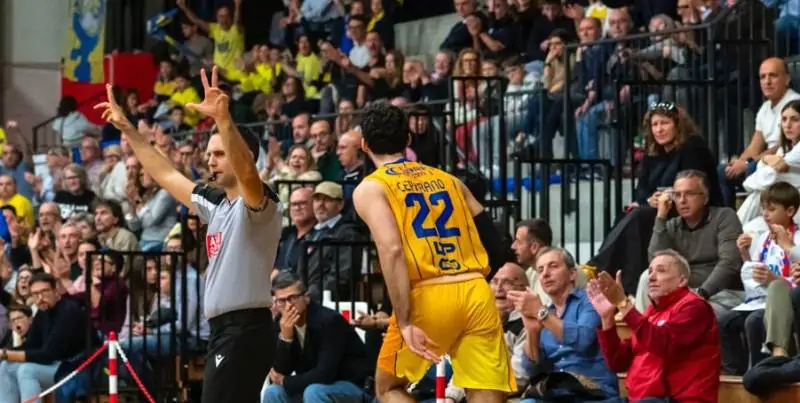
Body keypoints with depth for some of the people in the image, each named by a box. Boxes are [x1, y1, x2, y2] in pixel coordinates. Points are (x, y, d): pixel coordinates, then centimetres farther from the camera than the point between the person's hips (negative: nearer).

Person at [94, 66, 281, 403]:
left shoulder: (258, 203, -8)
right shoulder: (215, 204, 18)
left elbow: (246, 171, -30)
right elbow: (166, 175, 29)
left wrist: (222, 118, -44)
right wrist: (128, 130, 29)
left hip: (245, 331, -10)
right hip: (224, 329, 10)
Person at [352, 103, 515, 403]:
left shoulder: (370, 188, 6)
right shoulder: (447, 179, 21)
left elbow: (392, 251, -12)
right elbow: (497, 249, 18)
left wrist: (405, 322, -15)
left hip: (427, 297, -3)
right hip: (477, 294, 3)